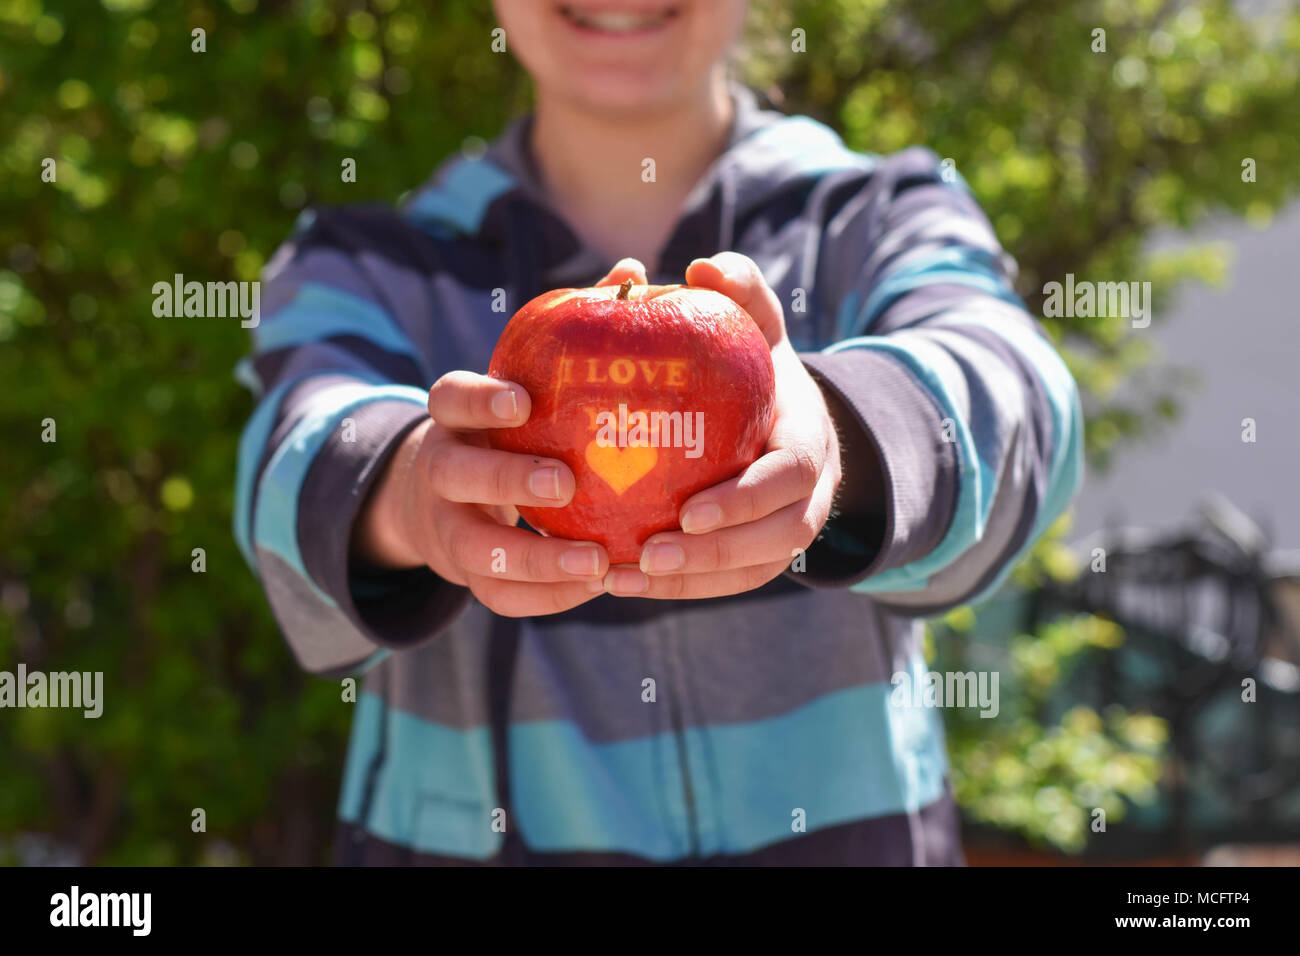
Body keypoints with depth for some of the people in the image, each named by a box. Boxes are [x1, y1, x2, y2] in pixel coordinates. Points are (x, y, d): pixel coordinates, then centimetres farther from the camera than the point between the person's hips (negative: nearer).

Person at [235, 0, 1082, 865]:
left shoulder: (886, 223, -2)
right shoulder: (364, 267, -1)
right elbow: (305, 461, -22)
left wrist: (833, 438, -45)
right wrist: (408, 488, -44)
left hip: (837, 826, 1)